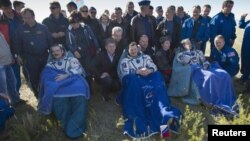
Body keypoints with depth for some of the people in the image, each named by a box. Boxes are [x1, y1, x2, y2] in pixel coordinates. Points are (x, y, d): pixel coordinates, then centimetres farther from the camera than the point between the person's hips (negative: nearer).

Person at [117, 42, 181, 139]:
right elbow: (125, 74, 1)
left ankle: (167, 115, -47)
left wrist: (149, 71, -13)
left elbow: (154, 67, 10)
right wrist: (138, 71, -11)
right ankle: (137, 120, -48)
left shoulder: (146, 57, 26)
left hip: (148, 78, 2)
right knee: (133, 80, -38)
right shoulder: (125, 61, 20)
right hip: (134, 81, -1)